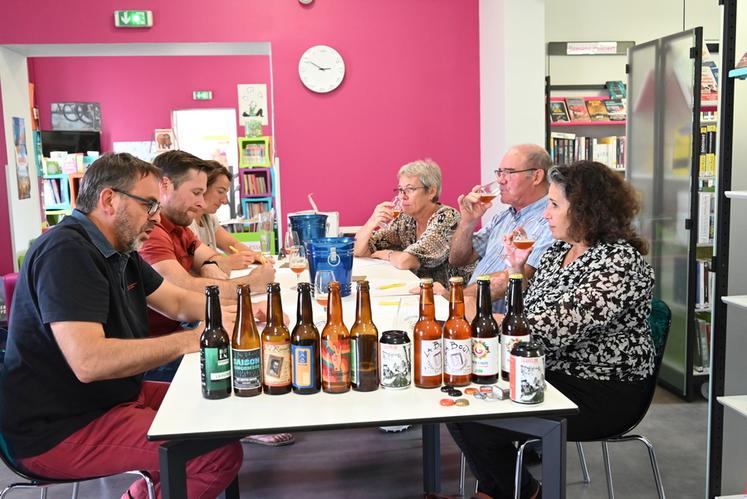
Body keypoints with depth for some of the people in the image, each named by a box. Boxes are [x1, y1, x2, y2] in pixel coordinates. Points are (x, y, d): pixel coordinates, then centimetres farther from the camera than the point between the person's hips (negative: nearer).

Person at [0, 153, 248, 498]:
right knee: (222, 453, -21)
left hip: (114, 395, 11)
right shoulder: (66, 252, -22)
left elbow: (178, 303, 15)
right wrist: (190, 340, -27)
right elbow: (88, 362, -31)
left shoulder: (119, 251, 10)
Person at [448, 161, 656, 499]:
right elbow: (530, 312, 13)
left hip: (602, 395, -8)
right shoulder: (560, 249, 8)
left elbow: (554, 328, -29)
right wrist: (518, 268, -2)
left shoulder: (619, 260, -20)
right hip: (551, 373, 9)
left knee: (477, 422, -17)